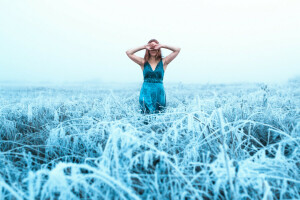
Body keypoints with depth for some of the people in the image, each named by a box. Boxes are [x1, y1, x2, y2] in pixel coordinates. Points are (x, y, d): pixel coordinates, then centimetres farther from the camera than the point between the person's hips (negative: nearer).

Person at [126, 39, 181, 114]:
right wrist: (144, 47, -1)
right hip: (146, 93, 0)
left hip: (159, 92, 1)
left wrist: (162, 46, -1)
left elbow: (177, 50, 0)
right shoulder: (143, 62, 6)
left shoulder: (163, 62, 6)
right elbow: (128, 53, 0)